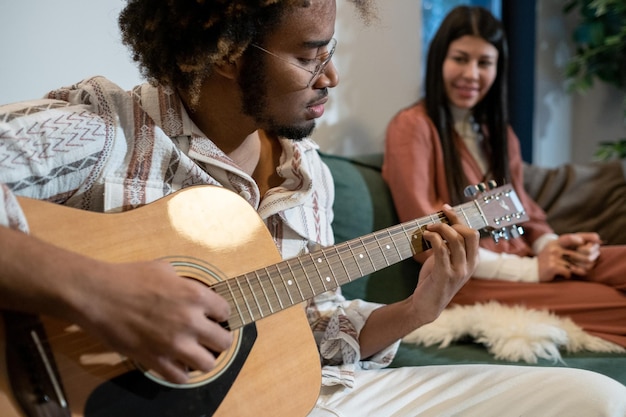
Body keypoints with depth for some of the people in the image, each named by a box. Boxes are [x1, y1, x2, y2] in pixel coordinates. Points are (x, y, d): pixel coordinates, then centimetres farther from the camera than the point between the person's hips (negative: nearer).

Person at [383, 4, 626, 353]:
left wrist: (552, 245, -4)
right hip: (467, 282, -7)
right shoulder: (413, 127, -4)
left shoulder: (499, 131, 21)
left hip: (524, 262, 7)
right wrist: (527, 269, -13)